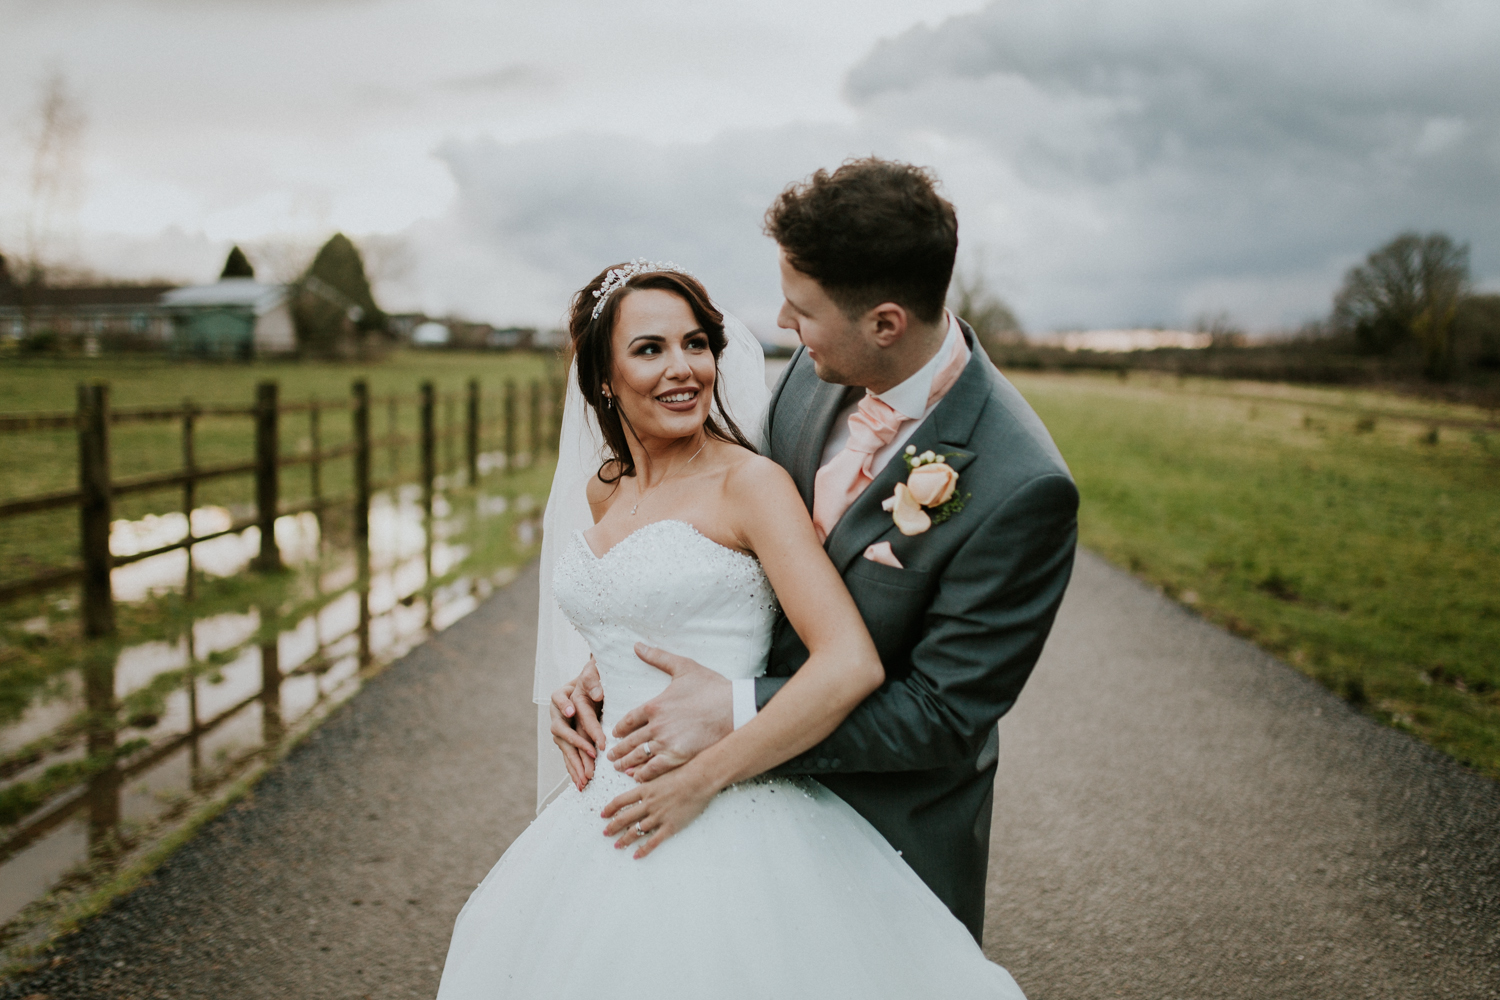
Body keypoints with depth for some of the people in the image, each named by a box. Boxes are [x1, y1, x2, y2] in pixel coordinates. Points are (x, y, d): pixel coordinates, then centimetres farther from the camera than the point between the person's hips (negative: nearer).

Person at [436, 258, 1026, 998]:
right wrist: (585, 683, 6)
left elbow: (852, 665, -22)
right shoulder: (600, 494, 8)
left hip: (727, 823, -6)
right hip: (614, 812, 6)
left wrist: (700, 780, -19)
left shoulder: (750, 483, -12)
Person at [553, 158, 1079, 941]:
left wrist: (738, 714, -28)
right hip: (767, 779, 6)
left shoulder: (1019, 488, -30)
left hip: (891, 825, -6)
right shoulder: (817, 372, -11)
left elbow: (945, 715, -25)